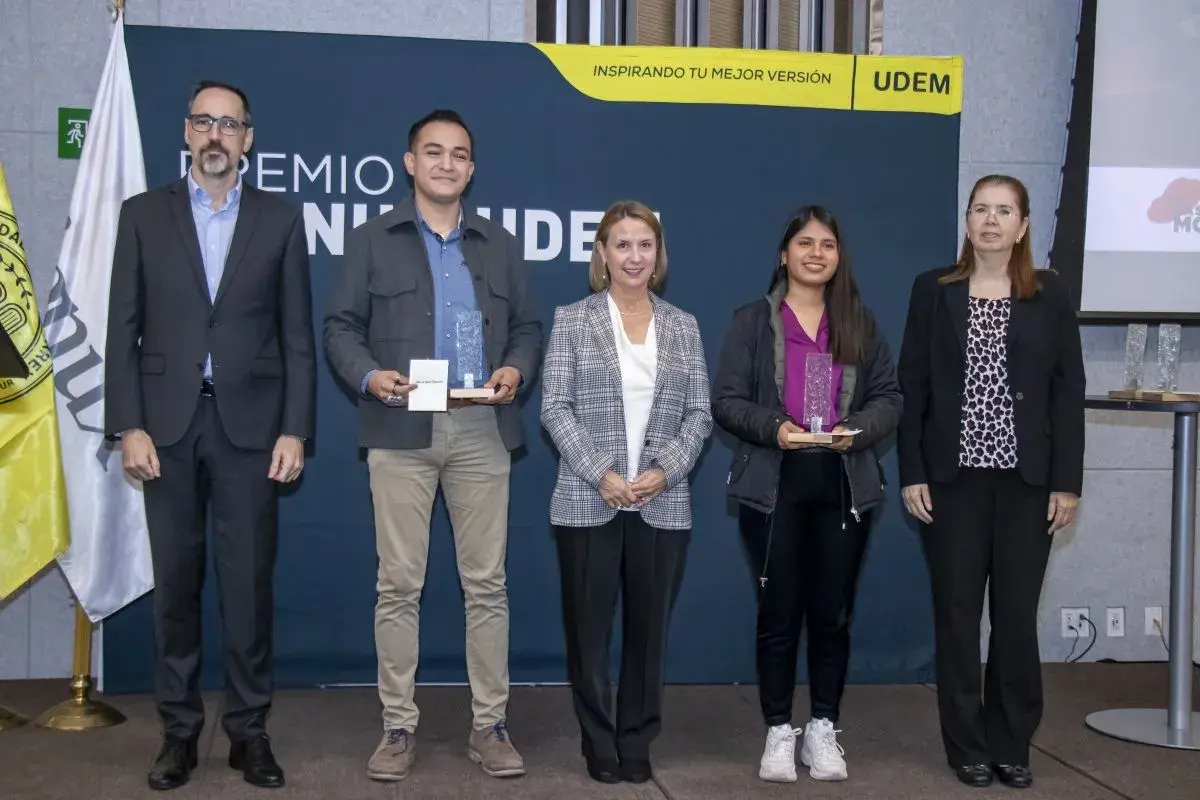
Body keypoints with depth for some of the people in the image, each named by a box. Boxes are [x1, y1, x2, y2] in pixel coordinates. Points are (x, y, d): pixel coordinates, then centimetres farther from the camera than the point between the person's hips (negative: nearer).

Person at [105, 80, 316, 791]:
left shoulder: (281, 219, 7)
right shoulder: (144, 214, 8)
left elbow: (298, 336, 4)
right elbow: (124, 330, 4)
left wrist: (295, 431, -3)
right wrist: (128, 425, -4)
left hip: (249, 422, 0)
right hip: (168, 422, 1)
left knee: (250, 580, 2)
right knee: (175, 581, 6)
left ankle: (249, 730, 13)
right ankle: (179, 729, 17)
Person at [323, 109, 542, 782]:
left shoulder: (501, 246, 16)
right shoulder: (372, 240, 8)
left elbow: (527, 327, 14)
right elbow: (341, 325, 4)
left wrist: (516, 369, -6)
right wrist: (369, 375, -14)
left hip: (480, 431, 2)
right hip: (401, 431, -2)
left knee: (487, 583, 3)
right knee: (399, 584, 1)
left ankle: (490, 725, 12)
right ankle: (399, 727, 11)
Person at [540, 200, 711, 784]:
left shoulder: (683, 326, 9)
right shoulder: (572, 320, 2)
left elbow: (700, 413, 5)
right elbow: (555, 407, -4)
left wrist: (665, 471, -10)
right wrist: (601, 474, -14)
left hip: (663, 505, 2)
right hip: (588, 502, -2)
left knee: (649, 626, 8)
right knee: (588, 627, 5)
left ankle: (637, 742, 22)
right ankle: (599, 744, 19)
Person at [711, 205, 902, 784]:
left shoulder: (861, 323, 10)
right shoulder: (753, 320, 2)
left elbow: (889, 398, 7)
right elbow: (726, 401, -2)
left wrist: (857, 429, -13)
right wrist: (773, 427, -19)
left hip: (845, 486, 2)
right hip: (773, 485, -2)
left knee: (832, 612, 7)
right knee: (778, 612, 4)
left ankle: (824, 729, 20)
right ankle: (779, 732, 15)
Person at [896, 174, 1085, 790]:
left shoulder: (1050, 295, 4)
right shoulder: (933, 290, 4)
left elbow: (1068, 391, 2)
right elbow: (911, 385, 2)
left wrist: (1067, 481, -3)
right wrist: (911, 473, -4)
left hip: (1025, 478, 0)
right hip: (953, 476, 0)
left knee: (1017, 613, 4)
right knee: (956, 611, 4)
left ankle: (1012, 744, 18)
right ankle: (967, 745, 16)